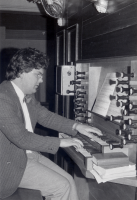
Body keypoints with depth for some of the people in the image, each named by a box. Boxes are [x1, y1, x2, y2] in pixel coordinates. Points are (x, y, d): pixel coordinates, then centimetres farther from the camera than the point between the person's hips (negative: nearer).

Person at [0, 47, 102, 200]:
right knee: (62, 186, -11)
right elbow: (22, 138, -26)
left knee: (68, 181, 2)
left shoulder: (27, 95, 5)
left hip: (29, 153, 8)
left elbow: (45, 116, 14)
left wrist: (76, 126, 2)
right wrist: (60, 142, -20)